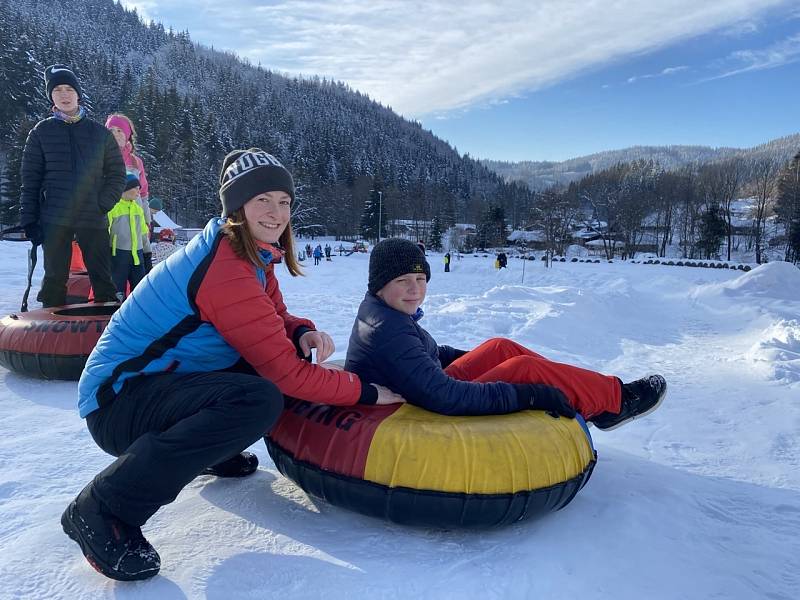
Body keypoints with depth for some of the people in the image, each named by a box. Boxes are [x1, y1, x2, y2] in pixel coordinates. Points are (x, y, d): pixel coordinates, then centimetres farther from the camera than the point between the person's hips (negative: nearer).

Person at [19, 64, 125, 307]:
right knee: (54, 278, 3)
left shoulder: (99, 132, 9)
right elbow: (30, 178, 5)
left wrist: (104, 203, -5)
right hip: (55, 220, 0)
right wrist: (29, 219, -1)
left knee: (102, 278, 3)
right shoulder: (41, 132, 7)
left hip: (94, 218, 0)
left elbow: (117, 173, 9)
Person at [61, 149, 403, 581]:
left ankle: (214, 451, 17)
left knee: (289, 350, 3)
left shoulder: (254, 255, 4)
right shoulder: (225, 269, -25)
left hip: (159, 381, 9)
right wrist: (366, 391, -16)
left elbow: (276, 321, 11)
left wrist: (303, 334, -13)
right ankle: (105, 508, -20)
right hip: (120, 401, -9)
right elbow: (286, 373, -25)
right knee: (260, 400, -34)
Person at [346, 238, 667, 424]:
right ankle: (615, 398, 6)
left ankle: (587, 394, 14)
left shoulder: (379, 311, 3)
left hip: (422, 400, 10)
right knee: (525, 368, -14)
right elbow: (444, 398, -35)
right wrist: (528, 395, -30)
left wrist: (481, 359, 17)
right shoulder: (389, 333, -29)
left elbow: (429, 353, 19)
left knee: (502, 349, 8)